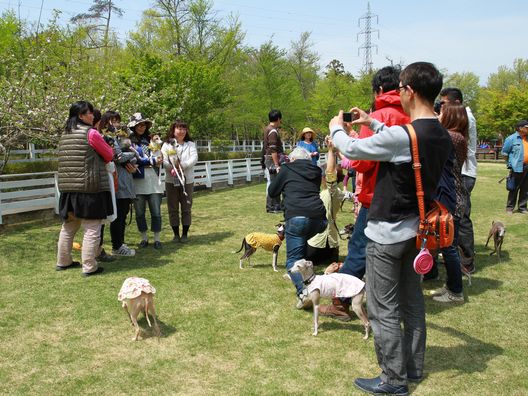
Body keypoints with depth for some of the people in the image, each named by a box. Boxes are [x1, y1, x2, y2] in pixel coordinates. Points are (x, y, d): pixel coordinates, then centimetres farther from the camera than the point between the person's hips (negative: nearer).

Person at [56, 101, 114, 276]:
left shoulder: (64, 135, 13)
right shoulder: (91, 133, -10)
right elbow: (109, 155, 0)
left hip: (68, 189, 8)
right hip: (89, 188, -8)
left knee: (68, 227, 18)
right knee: (92, 229, -3)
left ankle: (63, 261, 27)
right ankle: (89, 267, -2)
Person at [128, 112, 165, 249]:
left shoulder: (150, 139, 15)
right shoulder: (129, 141, 1)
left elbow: (158, 158, 15)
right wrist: (152, 161, -9)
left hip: (153, 181, 3)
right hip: (138, 180, -3)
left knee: (156, 212, 1)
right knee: (140, 213, 7)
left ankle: (157, 239, 12)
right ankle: (144, 238, 22)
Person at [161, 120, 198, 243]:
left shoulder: (190, 144, 8)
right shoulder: (167, 145, 5)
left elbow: (194, 158, -7)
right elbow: (164, 160, -6)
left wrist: (182, 165, -21)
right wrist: (171, 169, -25)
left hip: (187, 180, 0)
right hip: (171, 181, 0)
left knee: (186, 208, 3)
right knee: (173, 209, 4)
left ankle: (185, 234, 13)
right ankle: (176, 234, 15)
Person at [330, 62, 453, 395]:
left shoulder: (400, 136, -24)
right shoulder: (442, 136, 1)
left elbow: (352, 149, -11)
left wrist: (337, 129, 9)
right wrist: (373, 123, 21)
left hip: (388, 233, -8)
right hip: (416, 230, 8)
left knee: (384, 309, 4)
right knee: (412, 301, 19)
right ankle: (414, 367, 32)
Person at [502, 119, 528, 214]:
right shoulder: (511, 138, -6)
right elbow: (504, 153, -2)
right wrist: (510, 163, 0)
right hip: (517, 168, -6)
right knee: (514, 189, 0)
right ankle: (510, 208, 8)